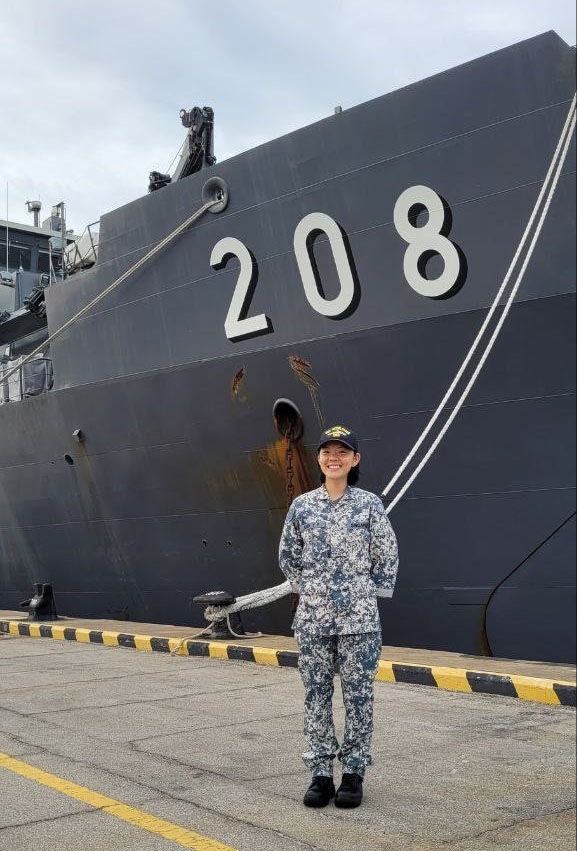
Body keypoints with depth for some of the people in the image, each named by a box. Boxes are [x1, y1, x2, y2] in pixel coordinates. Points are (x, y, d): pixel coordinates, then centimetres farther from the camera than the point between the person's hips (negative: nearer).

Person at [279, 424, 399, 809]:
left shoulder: (369, 504, -2)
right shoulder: (302, 505, 4)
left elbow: (387, 556, 3)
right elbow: (288, 554, 14)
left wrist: (368, 596, 1)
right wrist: (307, 590, 8)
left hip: (358, 619, -2)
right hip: (312, 618, 2)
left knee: (358, 695, 4)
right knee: (317, 695, 8)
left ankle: (354, 773, 16)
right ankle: (321, 774, 18)